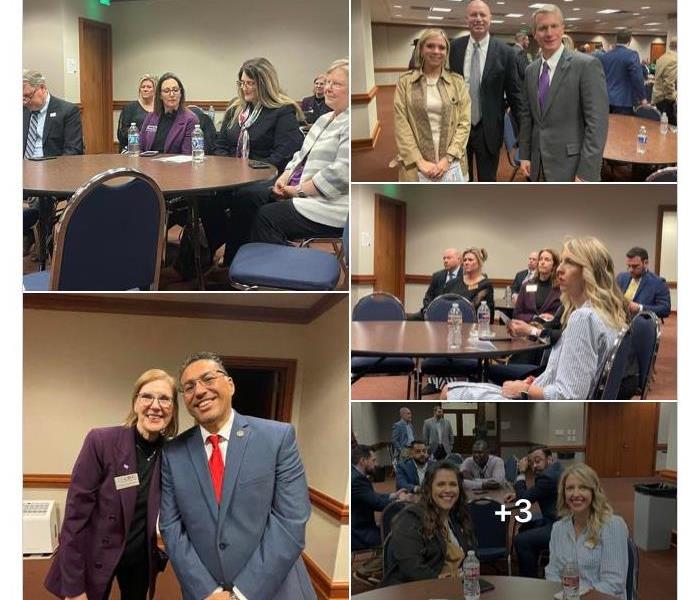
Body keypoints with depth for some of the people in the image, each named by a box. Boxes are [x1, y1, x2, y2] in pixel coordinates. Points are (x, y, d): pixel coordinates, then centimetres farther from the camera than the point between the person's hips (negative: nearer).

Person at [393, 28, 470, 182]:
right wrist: (420, 161, -11)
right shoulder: (405, 82, 3)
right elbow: (401, 125, -3)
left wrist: (448, 158, -9)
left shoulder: (457, 81, 7)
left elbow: (464, 123, 3)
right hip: (416, 166, -1)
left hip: (451, 165, 1)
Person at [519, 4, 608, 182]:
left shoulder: (587, 65, -11)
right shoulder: (531, 70, 9)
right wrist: (524, 155, 10)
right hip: (539, 165, 6)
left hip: (571, 165, -6)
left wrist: (586, 173, -19)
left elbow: (597, 122, -15)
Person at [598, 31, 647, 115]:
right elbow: (637, 78, -14)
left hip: (606, 100, 6)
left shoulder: (604, 56, 8)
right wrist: (643, 97, -5)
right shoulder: (631, 55, -10)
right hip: (624, 101, -6)